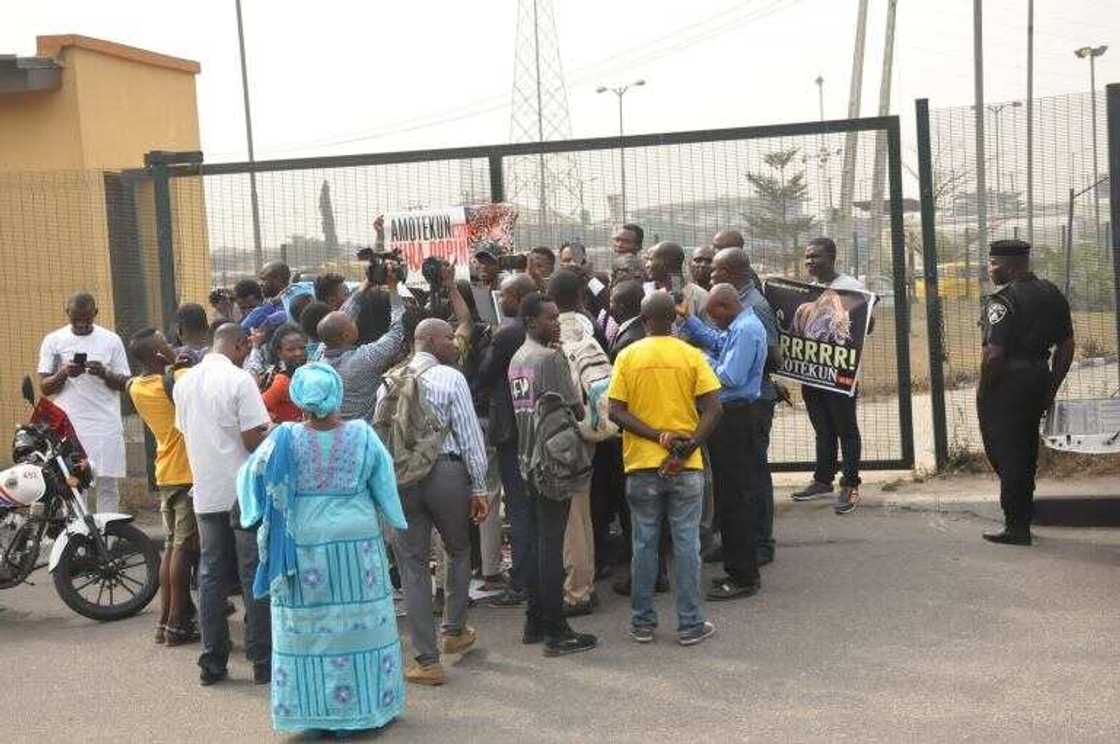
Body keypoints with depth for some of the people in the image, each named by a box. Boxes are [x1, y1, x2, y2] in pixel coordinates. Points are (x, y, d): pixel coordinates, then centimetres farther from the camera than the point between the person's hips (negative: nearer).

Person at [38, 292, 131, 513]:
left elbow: (125, 383, 7)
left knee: (108, 486, 1)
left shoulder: (111, 340, 7)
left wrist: (104, 373, -13)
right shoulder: (53, 341, 7)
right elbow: (45, 387, 5)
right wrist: (63, 374, -15)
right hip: (69, 427, 0)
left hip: (106, 426, 0)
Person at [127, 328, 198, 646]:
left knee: (171, 546, 14)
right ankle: (178, 624, 0)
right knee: (184, 549, -3)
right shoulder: (180, 379, -17)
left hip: (165, 474, 7)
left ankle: (165, 620, 16)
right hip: (189, 473, -7)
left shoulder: (136, 387, 3)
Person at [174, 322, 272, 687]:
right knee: (254, 575, 2)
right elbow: (254, 440, -17)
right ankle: (262, 662, 7)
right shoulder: (239, 380, -13)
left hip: (205, 493, 6)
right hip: (244, 492, -6)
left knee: (211, 574, 10)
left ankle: (212, 662, 13)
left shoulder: (183, 383, 8)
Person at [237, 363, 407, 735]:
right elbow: (385, 485, 3)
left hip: (302, 546, 0)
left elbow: (251, 476, 1)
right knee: (363, 622, 11)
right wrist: (394, 520, 19)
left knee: (305, 628, 10)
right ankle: (368, 704, 20)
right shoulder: (363, 436, -7)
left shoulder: (284, 439, -10)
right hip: (357, 545, 1)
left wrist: (261, 517, 19)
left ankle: (313, 710, 15)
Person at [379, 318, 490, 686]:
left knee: (412, 565, 5)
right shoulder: (451, 379, -4)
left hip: (399, 476, 3)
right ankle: (454, 631, 28)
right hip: (446, 472, -3)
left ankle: (427, 660, 7)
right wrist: (479, 487, -1)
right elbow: (469, 435, -6)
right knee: (458, 551, 21)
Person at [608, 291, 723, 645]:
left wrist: (661, 437, -11)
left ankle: (642, 622, 18)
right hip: (686, 467, -1)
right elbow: (712, 410, -10)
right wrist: (686, 447, -13)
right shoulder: (691, 356, -3)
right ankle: (690, 625, 11)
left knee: (644, 544, 10)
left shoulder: (627, 356, -2)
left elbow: (617, 412, -8)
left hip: (641, 465, 1)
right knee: (686, 543, 6)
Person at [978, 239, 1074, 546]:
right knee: (1026, 453, 19)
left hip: (1007, 383, -8)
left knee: (1006, 456, 1)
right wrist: (1051, 388, 18)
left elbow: (994, 354, -22)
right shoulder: (1053, 295, 9)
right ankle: (1022, 522, 28)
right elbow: (1066, 346, 13)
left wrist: (983, 391, -10)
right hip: (1038, 379, 8)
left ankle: (1016, 527, 4)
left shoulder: (1003, 301, -17)